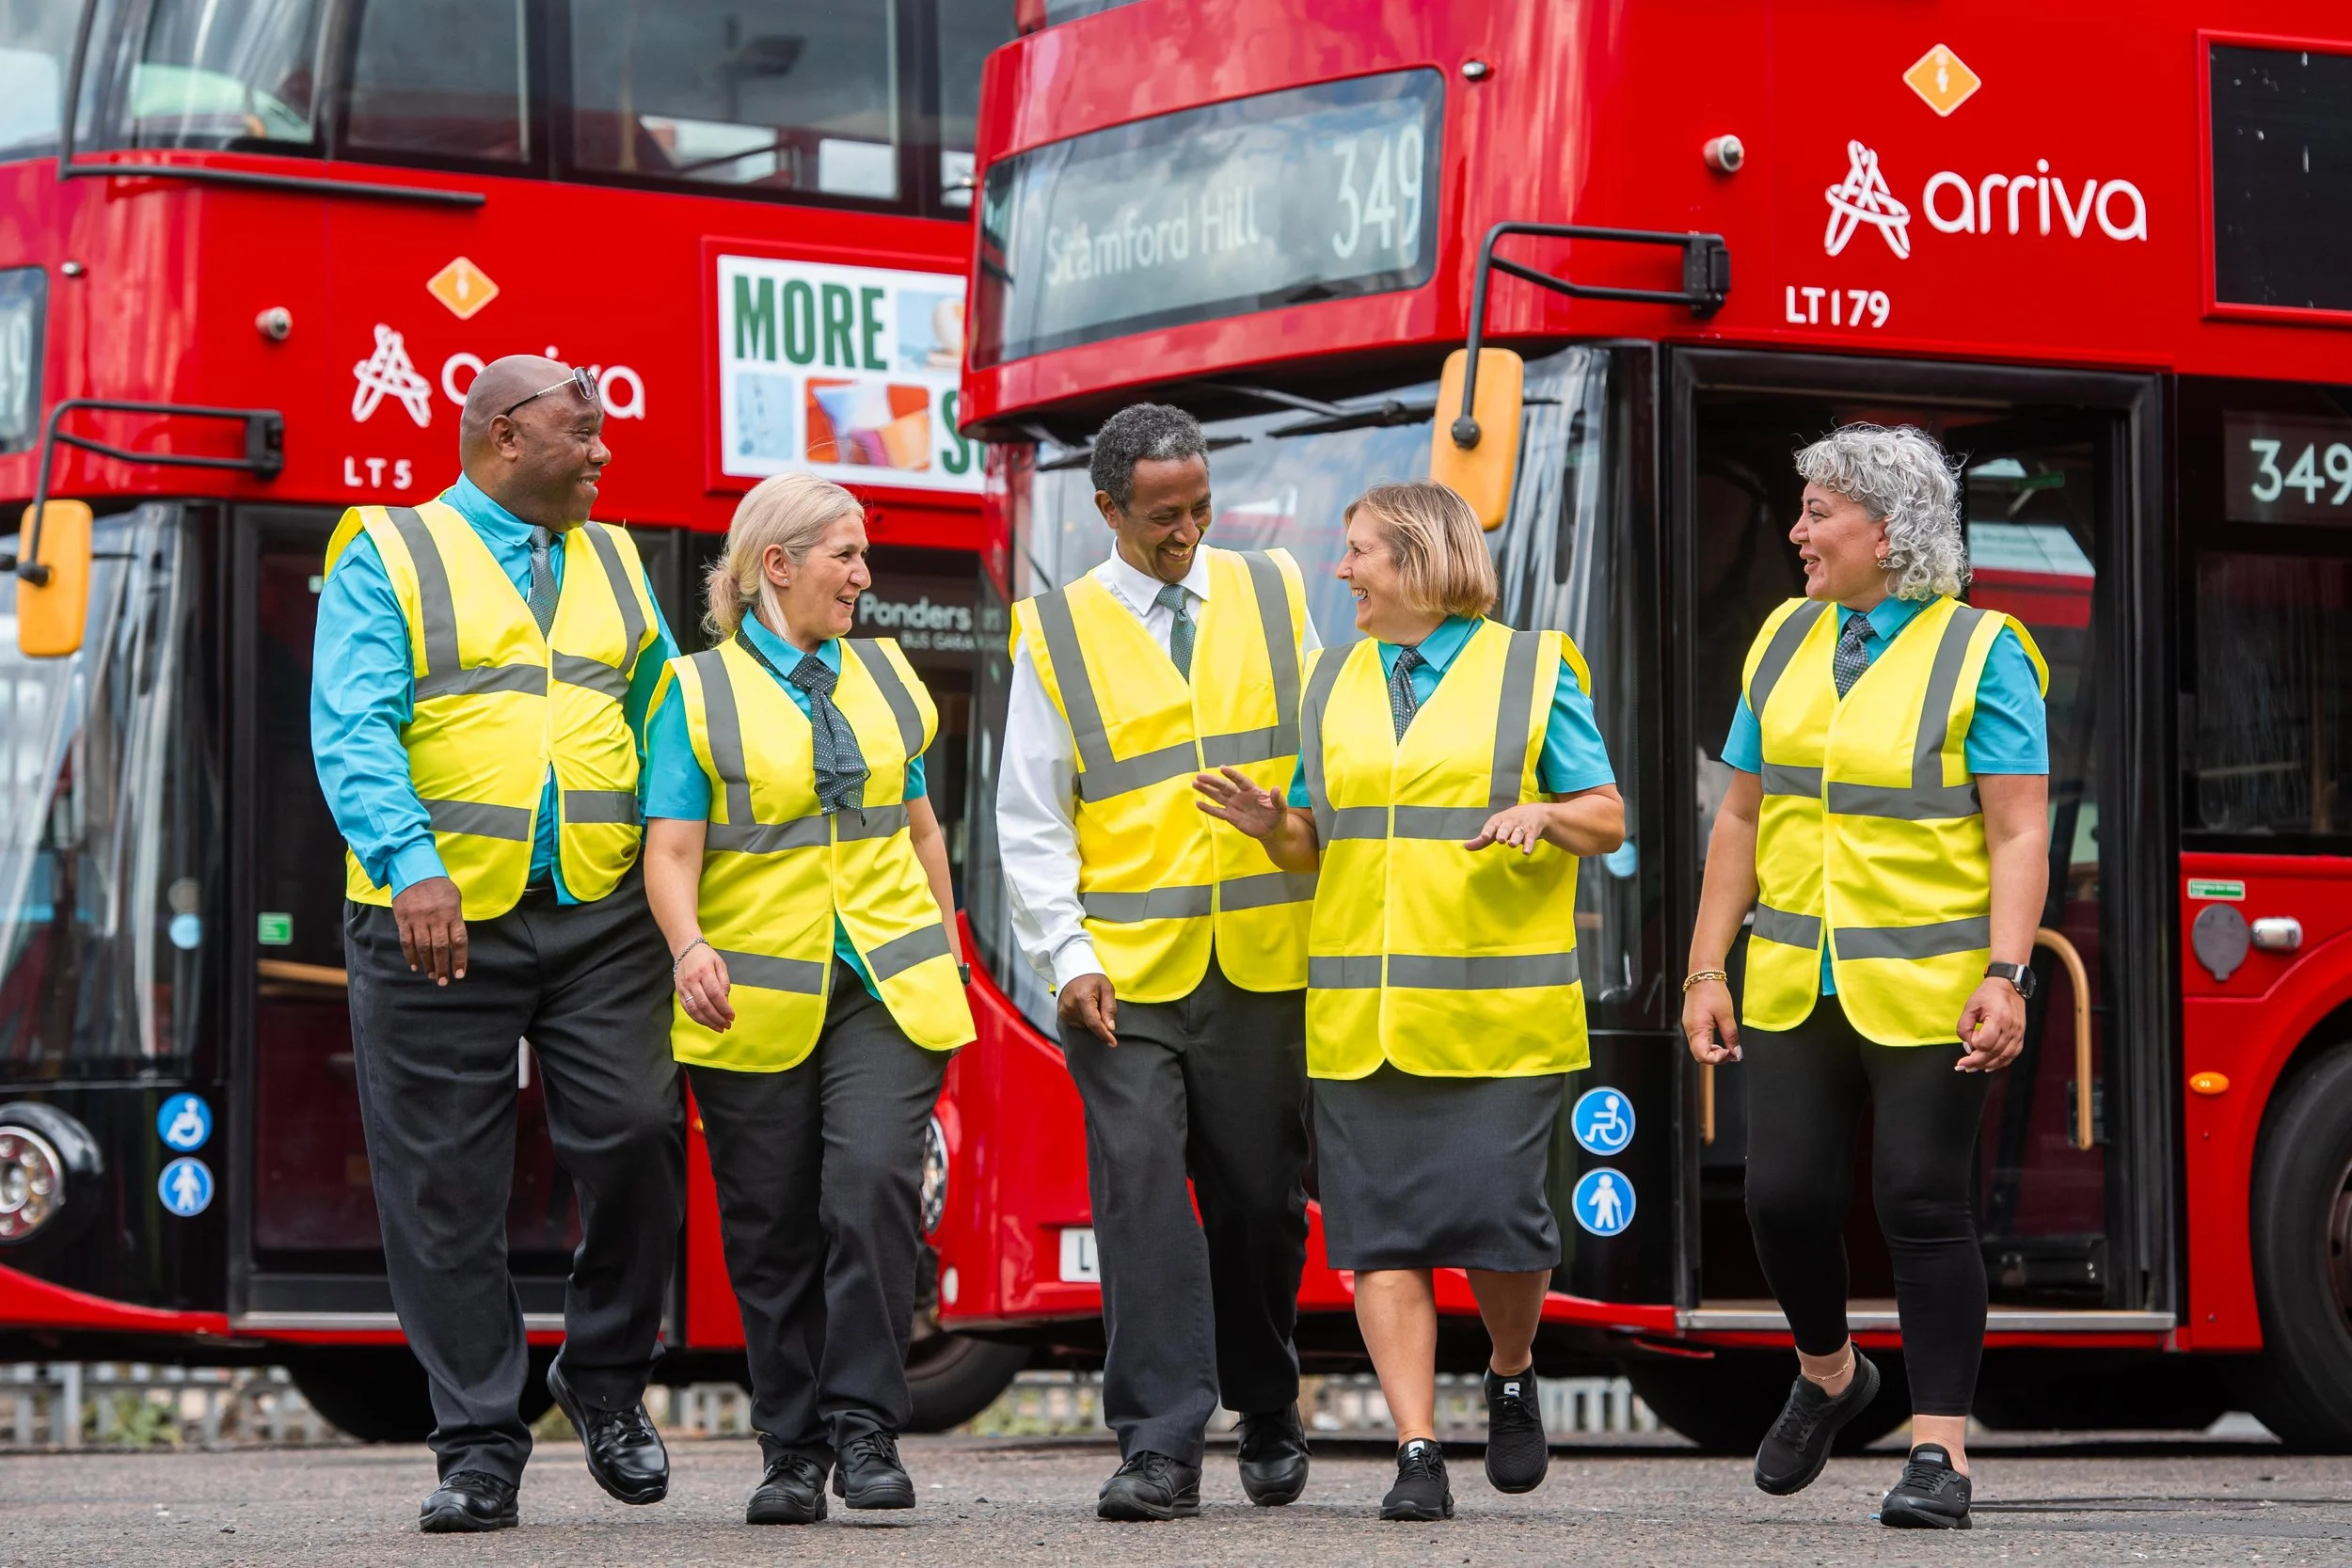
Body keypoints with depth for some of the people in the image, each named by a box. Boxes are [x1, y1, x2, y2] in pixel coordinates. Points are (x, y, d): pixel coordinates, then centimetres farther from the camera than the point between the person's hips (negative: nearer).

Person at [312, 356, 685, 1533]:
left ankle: (607, 1375, 12)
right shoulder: (388, 558, 1)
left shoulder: (613, 565, 18)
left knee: (635, 1135, -11)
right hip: (439, 919, -3)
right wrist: (412, 866, -24)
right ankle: (479, 1448, 7)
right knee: (447, 1192, -1)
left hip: (600, 913, 3)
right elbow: (352, 731, -11)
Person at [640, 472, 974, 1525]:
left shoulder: (883, 677, 14)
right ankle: (792, 1450, 11)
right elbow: (671, 847, -8)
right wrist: (690, 948, -26)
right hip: (754, 1000, -2)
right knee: (772, 1230, 2)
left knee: (872, 1191, -16)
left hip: (886, 990, 2)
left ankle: (865, 1430, -13)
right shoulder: (697, 692, 1)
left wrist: (949, 961, 18)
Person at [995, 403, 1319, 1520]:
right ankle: (1159, 1447, -11)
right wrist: (1067, 957, -6)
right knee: (1140, 1188, -11)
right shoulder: (1057, 633, 4)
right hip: (1126, 970, -2)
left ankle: (1268, 1417, 26)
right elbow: (1031, 821, 4)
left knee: (1261, 1198, 7)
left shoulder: (1272, 596, 9)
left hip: (1262, 964, 2)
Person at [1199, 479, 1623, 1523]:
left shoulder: (1532, 671, 4)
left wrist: (1543, 815, -17)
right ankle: (1417, 1454, -2)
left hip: (1496, 1007, -3)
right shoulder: (1333, 683, 16)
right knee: (1382, 1231, -4)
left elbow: (1607, 819, 4)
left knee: (1496, 1212, -8)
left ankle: (1512, 1377, 22)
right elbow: (1315, 842, 17)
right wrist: (1269, 824, -4)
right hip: (1360, 1013, 4)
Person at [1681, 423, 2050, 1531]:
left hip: (1927, 991, -5)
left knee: (1922, 1201, -5)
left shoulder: (1980, 654, -6)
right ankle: (1828, 1374, 29)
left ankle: (1941, 1451, 1)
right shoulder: (1785, 642, 10)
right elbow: (1743, 818, 13)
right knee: (1785, 1194, 1)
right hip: (1795, 985, 5)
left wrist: (2006, 978, -21)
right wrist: (1706, 970, 8)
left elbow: (2019, 835, -10)